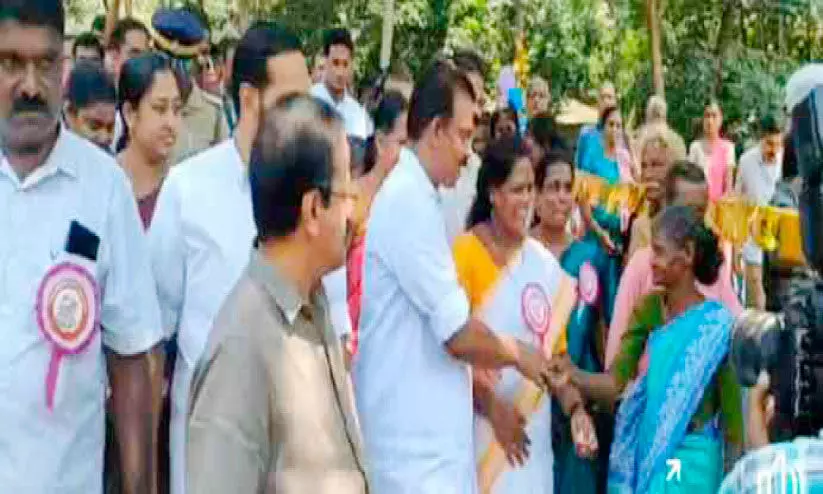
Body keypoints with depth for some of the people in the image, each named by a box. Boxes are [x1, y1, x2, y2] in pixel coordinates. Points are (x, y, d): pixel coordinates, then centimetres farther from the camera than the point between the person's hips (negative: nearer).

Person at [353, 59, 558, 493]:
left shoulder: (411, 194, 13)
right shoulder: (410, 200, -17)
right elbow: (458, 333, -17)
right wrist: (515, 354, 0)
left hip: (425, 437, 10)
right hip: (415, 446, -10)